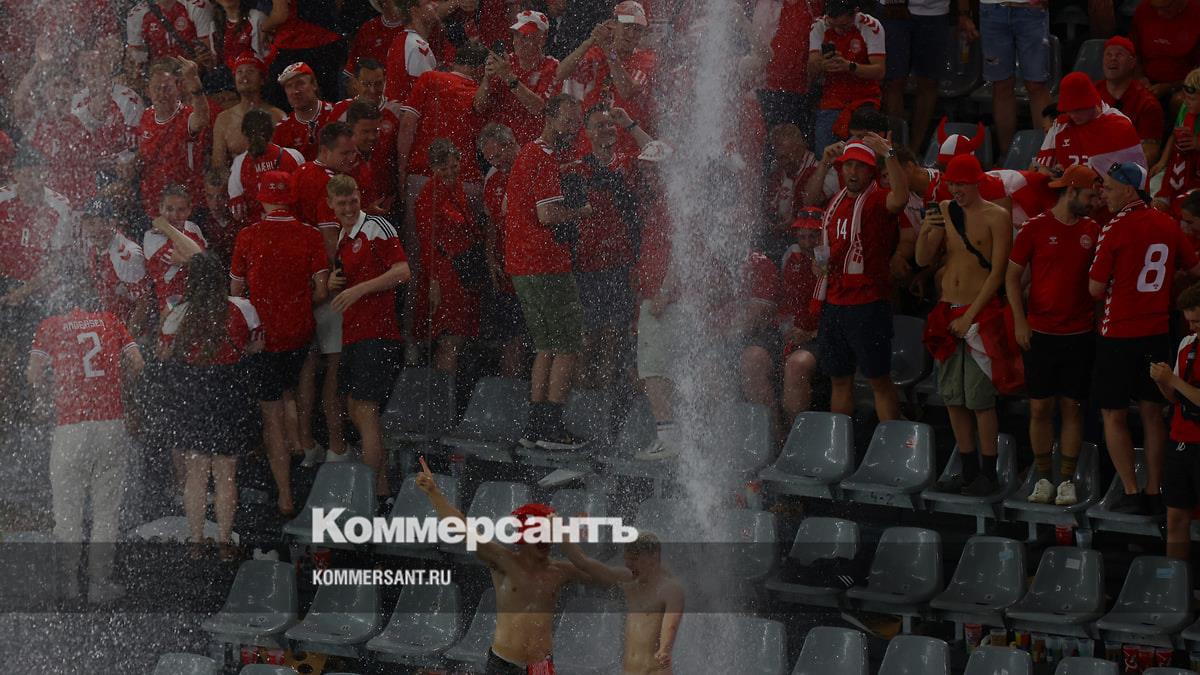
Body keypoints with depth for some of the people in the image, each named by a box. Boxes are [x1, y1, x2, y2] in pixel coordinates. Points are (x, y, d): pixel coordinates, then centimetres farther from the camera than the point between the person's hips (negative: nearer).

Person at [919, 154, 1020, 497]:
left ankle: (988, 472, -1)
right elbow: (923, 260, 10)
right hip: (948, 312, 6)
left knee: (980, 398, -7)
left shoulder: (996, 217, -6)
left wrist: (970, 316, -12)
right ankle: (968, 470, 15)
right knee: (952, 397, 7)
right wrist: (927, 232, -11)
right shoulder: (944, 212, 10)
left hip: (981, 313, -6)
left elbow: (997, 273, -9)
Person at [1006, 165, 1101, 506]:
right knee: (1040, 407, 1)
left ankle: (1067, 480, 9)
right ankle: (1043, 478, 12)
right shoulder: (1036, 228, -3)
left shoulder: (1093, 231, 6)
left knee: (1073, 407, 3)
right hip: (1040, 333, -2)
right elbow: (1012, 276, 1)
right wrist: (1020, 321, -6)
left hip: (1079, 333, 2)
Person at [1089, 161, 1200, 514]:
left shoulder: (1114, 229, -15)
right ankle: (1154, 494, 14)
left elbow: (1096, 289, -12)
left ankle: (1132, 493, 0)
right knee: (1152, 412, 13)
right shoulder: (1168, 225, 3)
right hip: (1158, 332, 6)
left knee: (1113, 415, 4)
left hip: (1119, 334, -6)